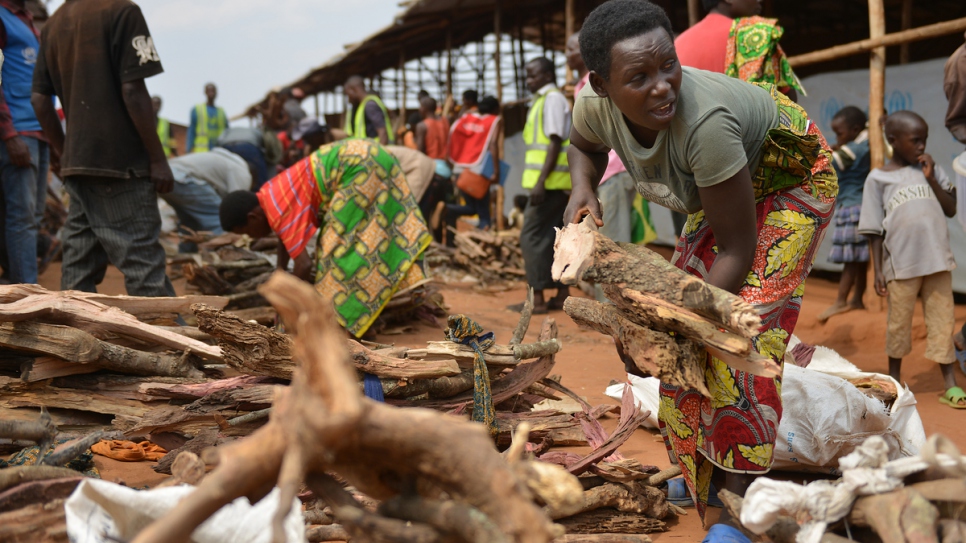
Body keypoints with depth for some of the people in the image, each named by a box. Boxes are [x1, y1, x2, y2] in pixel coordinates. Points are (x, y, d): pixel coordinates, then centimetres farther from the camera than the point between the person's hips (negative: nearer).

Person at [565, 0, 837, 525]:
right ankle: (700, 468, 18)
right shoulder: (594, 105, -24)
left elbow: (737, 251, -33)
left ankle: (736, 501, -8)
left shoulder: (703, 122, -43)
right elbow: (585, 145, 6)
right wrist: (582, 189, -16)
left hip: (793, 179, -7)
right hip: (726, 185, 7)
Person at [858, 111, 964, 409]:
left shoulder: (930, 170, 10)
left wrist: (931, 179, -5)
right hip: (901, 263, -2)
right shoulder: (878, 178, 2)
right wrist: (878, 271, -3)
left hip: (937, 260, 2)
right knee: (899, 323, 7)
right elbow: (875, 230, 1)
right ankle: (893, 382, 24)